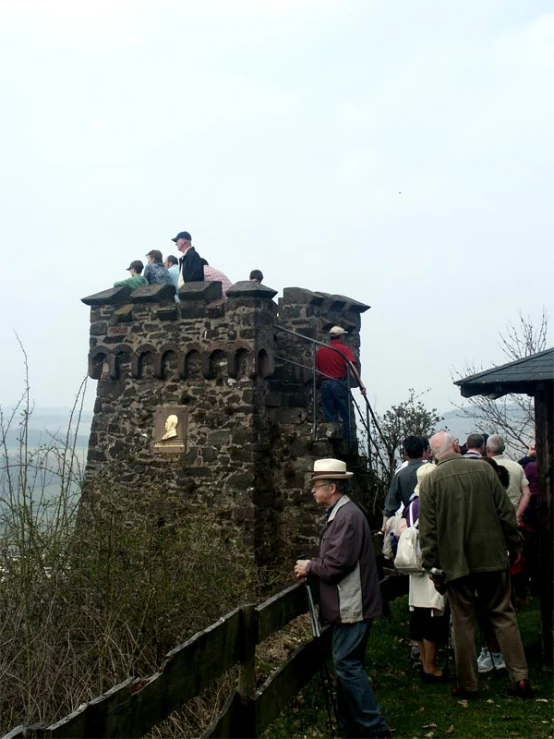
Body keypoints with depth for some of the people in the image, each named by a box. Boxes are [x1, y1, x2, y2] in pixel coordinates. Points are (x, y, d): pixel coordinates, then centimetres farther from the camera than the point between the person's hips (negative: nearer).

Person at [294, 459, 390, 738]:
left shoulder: (346, 516, -19)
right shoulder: (339, 513, 13)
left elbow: (336, 564, -23)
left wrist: (309, 566, -8)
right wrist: (312, 568, 4)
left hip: (351, 605, -10)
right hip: (346, 604, 10)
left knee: (347, 665, -6)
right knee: (346, 665, 15)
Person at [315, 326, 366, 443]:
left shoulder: (320, 351, 12)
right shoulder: (344, 349, -2)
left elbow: (316, 370, 13)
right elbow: (351, 366, -16)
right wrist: (361, 384, -21)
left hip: (325, 385, 4)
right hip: (340, 384, -4)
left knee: (330, 417, 8)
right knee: (346, 416, 3)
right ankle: (349, 441, 1)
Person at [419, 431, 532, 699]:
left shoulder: (430, 482, -7)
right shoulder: (483, 469, -3)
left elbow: (428, 529, -7)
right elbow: (506, 512, 0)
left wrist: (432, 565, 1)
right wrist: (514, 545, 11)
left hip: (456, 562, -1)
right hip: (492, 556, 2)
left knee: (463, 622, 9)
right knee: (504, 616, 13)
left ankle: (467, 685, 16)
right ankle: (520, 678, 13)